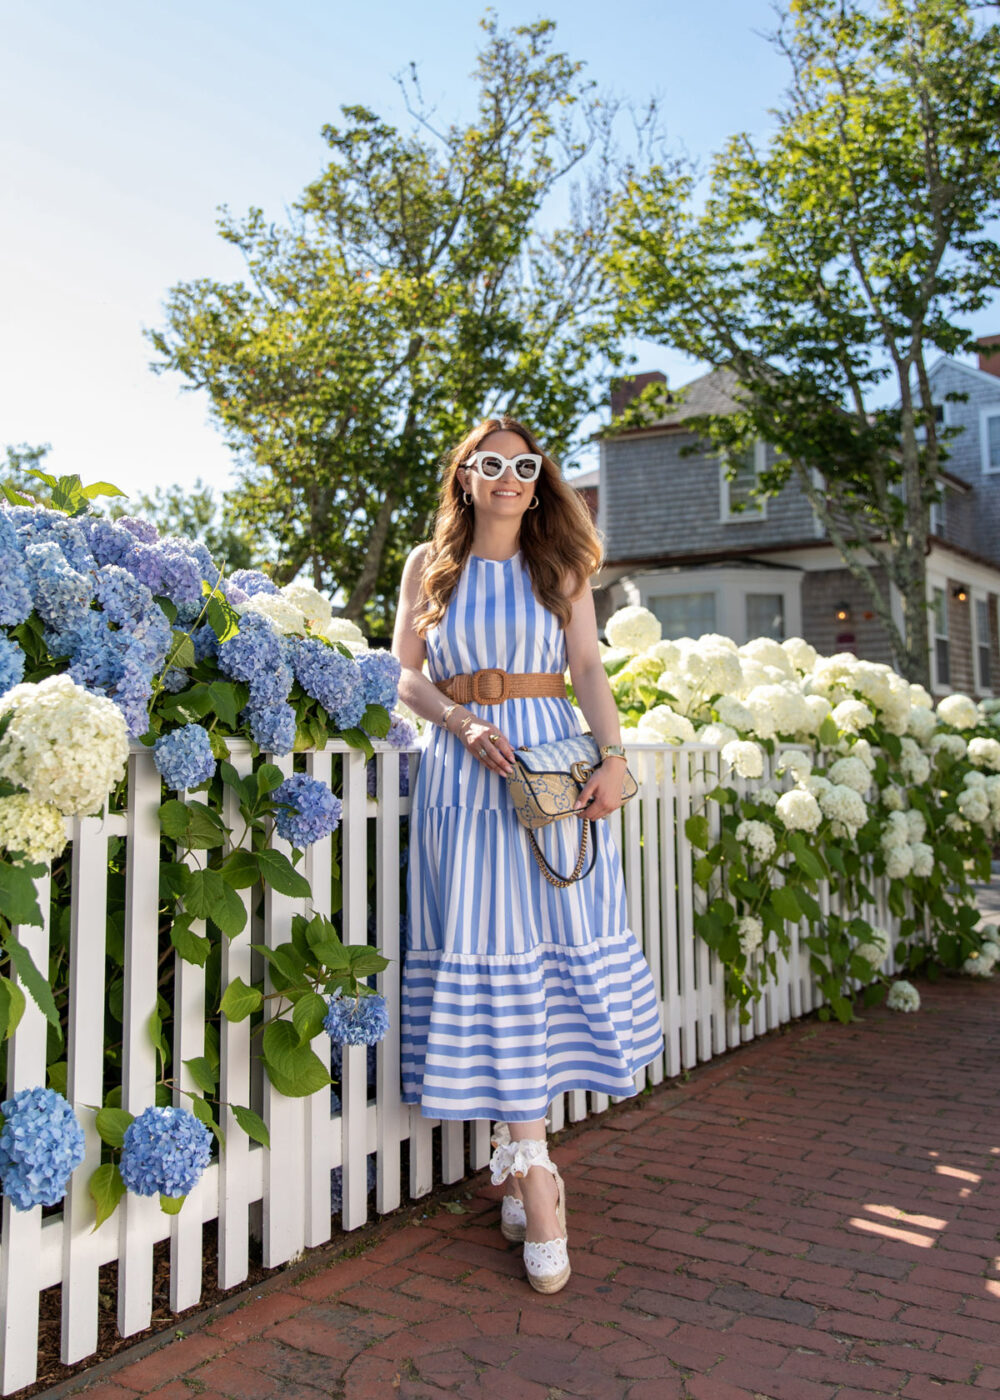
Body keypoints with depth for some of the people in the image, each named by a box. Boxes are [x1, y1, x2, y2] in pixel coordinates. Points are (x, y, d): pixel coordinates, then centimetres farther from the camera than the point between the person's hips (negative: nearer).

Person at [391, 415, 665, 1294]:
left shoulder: (560, 567, 14)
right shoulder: (429, 565, 13)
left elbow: (589, 670, 3)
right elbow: (405, 672, 7)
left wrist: (614, 758, -13)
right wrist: (461, 722, -12)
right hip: (464, 770, -1)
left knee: (552, 949, -2)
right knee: (487, 955, -6)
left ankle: (518, 1157, 14)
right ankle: (533, 1173, -1)